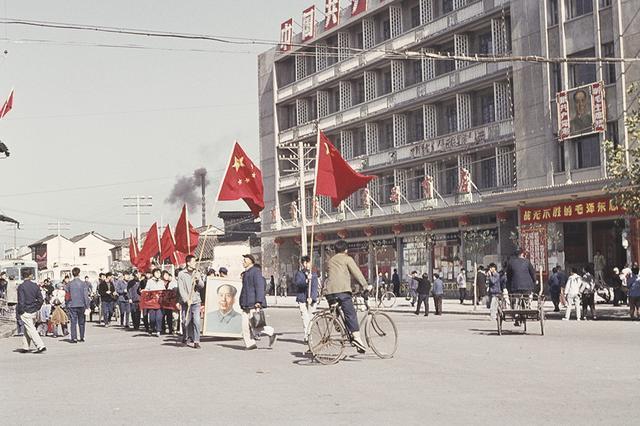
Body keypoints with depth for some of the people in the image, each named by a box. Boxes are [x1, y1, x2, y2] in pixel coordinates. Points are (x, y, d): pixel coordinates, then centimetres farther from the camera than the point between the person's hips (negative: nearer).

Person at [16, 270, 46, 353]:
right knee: (28, 329, 18)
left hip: (25, 312, -6)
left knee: (31, 330, -6)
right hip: (34, 312, 6)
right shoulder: (35, 286, 3)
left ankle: (41, 346, -15)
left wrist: (19, 311, -5)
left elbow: (21, 301, -16)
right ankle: (26, 347, 24)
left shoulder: (21, 287, -12)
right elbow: (41, 299, 4)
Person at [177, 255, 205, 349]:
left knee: (196, 321, -8)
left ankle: (196, 341, -7)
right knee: (186, 322, 3)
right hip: (185, 302, -2)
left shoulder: (197, 273, 11)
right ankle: (186, 338, 24)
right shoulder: (181, 274, -1)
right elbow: (181, 289, -7)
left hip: (196, 301, 2)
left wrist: (198, 280, -12)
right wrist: (187, 300, -16)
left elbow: (202, 286, 9)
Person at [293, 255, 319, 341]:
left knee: (312, 318, -4)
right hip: (302, 299, -1)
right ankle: (306, 336, -5)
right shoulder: (298, 274, 9)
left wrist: (311, 297, -13)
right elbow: (297, 283, -10)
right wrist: (306, 280, -26)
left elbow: (314, 287, 1)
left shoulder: (314, 274, 11)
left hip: (312, 299, 1)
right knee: (305, 318, -8)